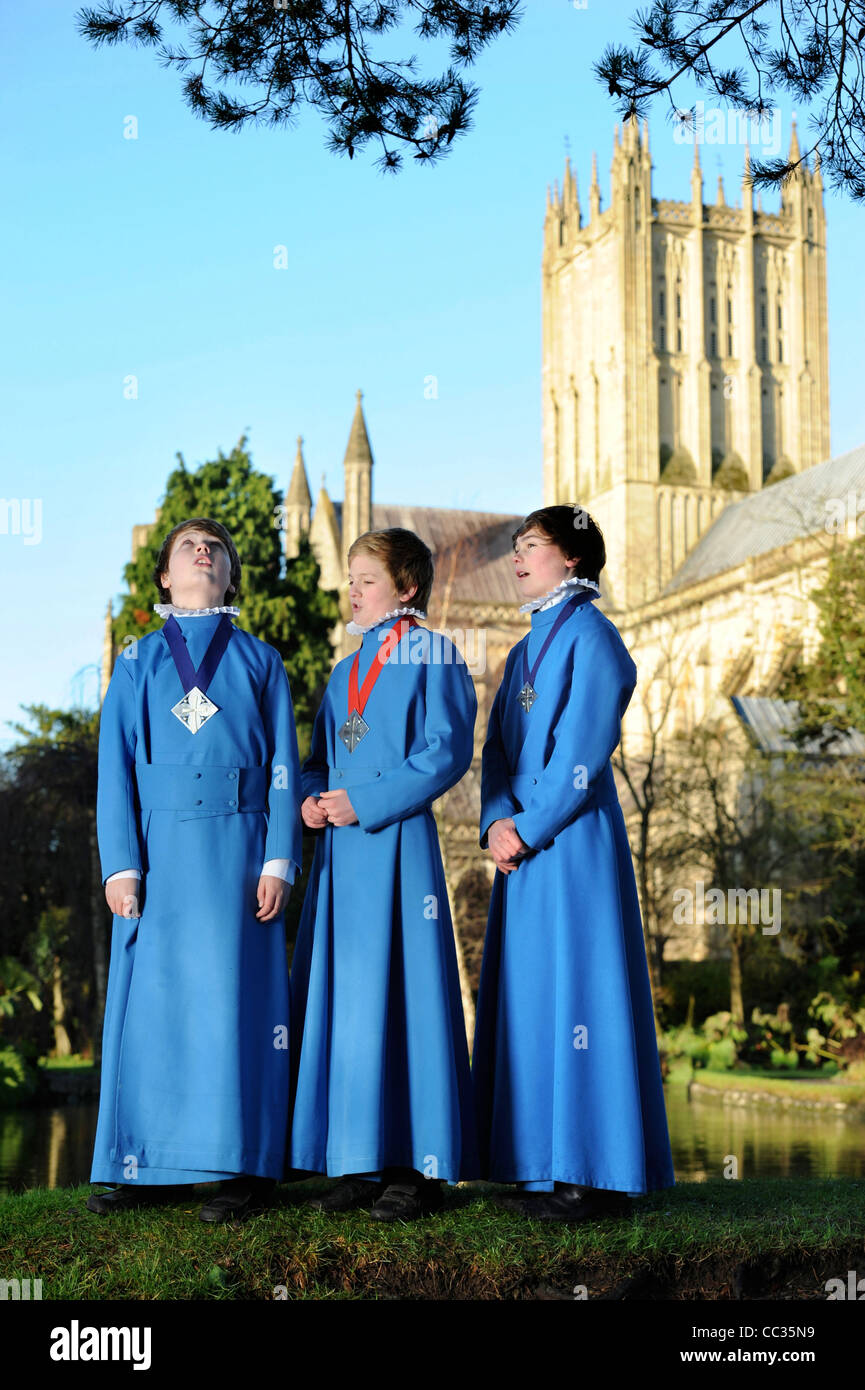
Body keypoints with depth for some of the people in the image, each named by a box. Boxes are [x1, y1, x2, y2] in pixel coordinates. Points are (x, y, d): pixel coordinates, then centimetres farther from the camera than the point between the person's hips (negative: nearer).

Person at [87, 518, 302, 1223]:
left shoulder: (260, 661, 12)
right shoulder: (138, 662, 13)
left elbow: (283, 767, 7)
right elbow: (116, 767, 7)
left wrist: (279, 861, -4)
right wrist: (121, 864, -4)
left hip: (236, 847, -1)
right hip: (160, 849, 1)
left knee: (235, 997, -3)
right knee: (153, 999, 0)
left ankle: (245, 1165, 1)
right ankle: (151, 1165, 7)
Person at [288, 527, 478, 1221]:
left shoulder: (433, 654, 0)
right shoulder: (346, 671, 22)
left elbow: (447, 750, -11)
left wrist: (365, 802, -15)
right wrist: (312, 799, 1)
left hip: (399, 843, -7)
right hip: (341, 850, 7)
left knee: (400, 989, -7)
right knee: (340, 994, 5)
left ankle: (418, 1167, -1)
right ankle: (360, 1161, 12)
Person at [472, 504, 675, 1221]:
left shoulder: (592, 636, -6)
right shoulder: (525, 650, 20)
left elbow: (582, 752, -14)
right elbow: (497, 747, 13)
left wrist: (528, 828, -14)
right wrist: (496, 820, -3)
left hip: (574, 841, -8)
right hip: (524, 846, 8)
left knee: (576, 987, -8)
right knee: (528, 996, 8)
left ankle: (597, 1175, -3)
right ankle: (545, 1167, 14)